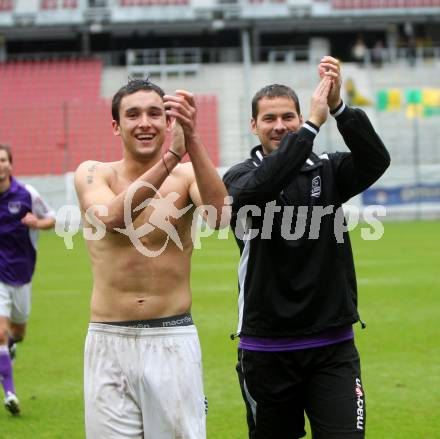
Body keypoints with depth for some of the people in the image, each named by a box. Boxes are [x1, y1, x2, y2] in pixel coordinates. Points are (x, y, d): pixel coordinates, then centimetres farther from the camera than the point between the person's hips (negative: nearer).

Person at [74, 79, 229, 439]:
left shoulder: (187, 176, 1)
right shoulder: (93, 174, 1)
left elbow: (219, 215, -21)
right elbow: (110, 216, -21)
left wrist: (192, 141, -33)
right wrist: (170, 156, -31)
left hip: (174, 341, 0)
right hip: (109, 342, 0)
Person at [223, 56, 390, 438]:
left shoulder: (327, 171, 5)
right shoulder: (241, 176, 0)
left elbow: (376, 160, -14)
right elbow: (256, 190, -25)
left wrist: (339, 108, -28)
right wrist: (314, 124, -28)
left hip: (333, 347, 1)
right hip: (266, 350, -1)